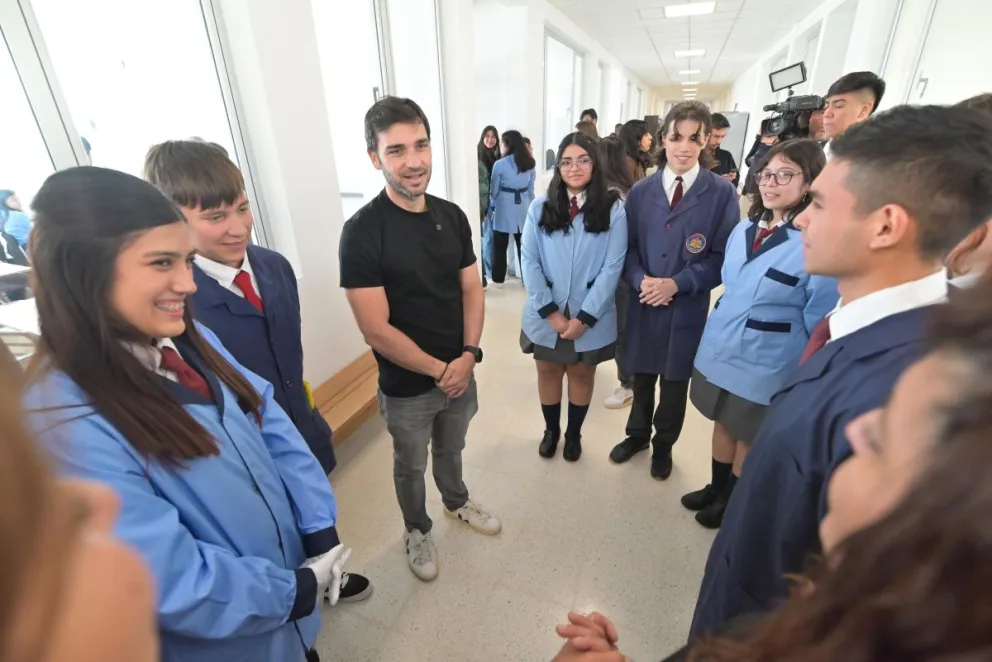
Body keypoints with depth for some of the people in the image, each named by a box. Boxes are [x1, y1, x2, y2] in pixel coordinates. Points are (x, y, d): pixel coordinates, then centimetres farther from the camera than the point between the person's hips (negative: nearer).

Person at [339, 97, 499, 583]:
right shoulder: (362, 231, -20)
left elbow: (471, 289, 1)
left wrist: (468, 355, -12)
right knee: (411, 466, 21)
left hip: (460, 371, 5)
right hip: (406, 385, -4)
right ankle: (417, 531, 48)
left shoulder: (452, 216, -3)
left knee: (451, 449, 28)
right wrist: (438, 370, -15)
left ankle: (457, 502, 57)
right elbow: (376, 329, -21)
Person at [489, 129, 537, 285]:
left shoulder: (500, 164, -9)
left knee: (500, 246, 8)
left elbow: (494, 190, -1)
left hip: (504, 209, -4)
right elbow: (531, 189, 9)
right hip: (523, 209, 4)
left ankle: (498, 278, 14)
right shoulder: (530, 163, 4)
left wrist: (492, 206, 15)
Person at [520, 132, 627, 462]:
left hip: (591, 318, -1)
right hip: (546, 315, 1)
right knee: (548, 371, 16)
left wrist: (584, 317, -16)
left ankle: (573, 434, 40)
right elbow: (529, 262, -7)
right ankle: (551, 430, 41)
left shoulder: (613, 211, -7)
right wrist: (550, 311, -13)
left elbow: (612, 268, -10)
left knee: (582, 374, 16)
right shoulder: (540, 208, -4)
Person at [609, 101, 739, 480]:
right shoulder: (641, 191, 4)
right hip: (643, 302, 2)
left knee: (675, 380, 15)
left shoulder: (722, 193, -6)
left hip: (688, 306, -2)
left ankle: (664, 445, 39)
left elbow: (723, 256, -8)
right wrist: (640, 279, -15)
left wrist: (678, 283, -19)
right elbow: (627, 246, 3)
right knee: (641, 375, 17)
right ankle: (637, 434, 41)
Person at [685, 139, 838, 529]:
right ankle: (716, 488, 42)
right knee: (723, 423, 21)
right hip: (719, 349, 6)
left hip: (766, 363, -5)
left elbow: (820, 321, -13)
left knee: (750, 436, 14)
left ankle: (732, 501, 38)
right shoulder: (744, 229, 1)